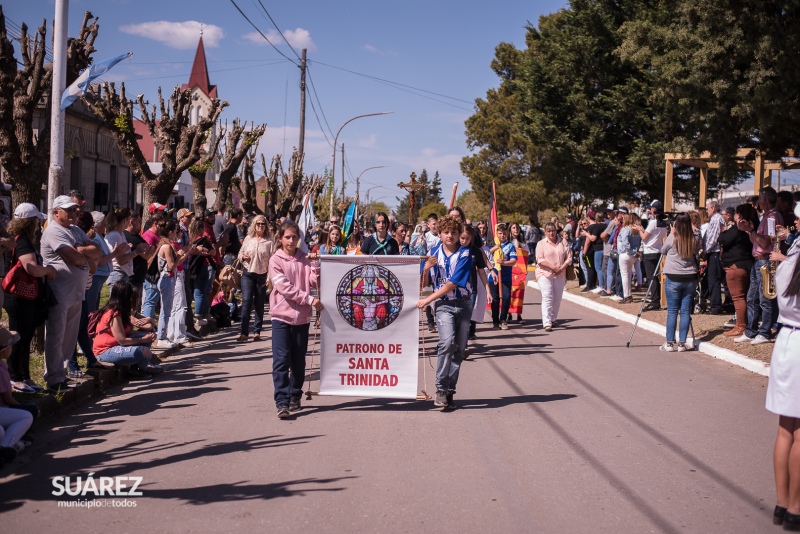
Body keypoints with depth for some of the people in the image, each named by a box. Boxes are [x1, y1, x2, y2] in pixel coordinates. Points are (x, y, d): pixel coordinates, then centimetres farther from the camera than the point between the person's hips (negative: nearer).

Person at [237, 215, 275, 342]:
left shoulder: (269, 242, -2)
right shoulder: (248, 239, 6)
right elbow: (240, 254, 15)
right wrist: (242, 257, -9)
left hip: (262, 275, -1)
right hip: (248, 274, 1)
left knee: (259, 304, 7)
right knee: (246, 301, -8)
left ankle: (257, 332, 14)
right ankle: (243, 332, -6)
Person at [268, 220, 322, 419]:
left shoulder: (304, 259, 8)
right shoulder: (276, 260, -1)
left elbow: (316, 283, 1)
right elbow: (284, 287, -11)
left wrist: (314, 264, -9)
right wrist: (309, 299, -15)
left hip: (302, 316, 3)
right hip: (282, 315, -3)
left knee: (298, 361, 9)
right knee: (281, 360, -9)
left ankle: (295, 397, 24)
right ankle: (282, 402, -10)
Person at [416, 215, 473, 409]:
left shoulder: (464, 254, -6)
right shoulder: (434, 253, 4)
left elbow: (452, 284, -14)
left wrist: (427, 300, -16)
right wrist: (426, 268, -13)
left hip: (463, 304, 0)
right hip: (443, 304, 0)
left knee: (459, 349, 2)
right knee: (447, 341, -23)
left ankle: (450, 390, 12)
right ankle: (441, 388, -16)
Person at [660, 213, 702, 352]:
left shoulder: (672, 239, -11)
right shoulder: (696, 239, -3)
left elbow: (663, 251, 6)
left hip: (673, 278, -3)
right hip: (690, 278, 3)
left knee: (672, 311, 2)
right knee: (685, 311, 6)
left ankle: (669, 343, 4)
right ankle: (682, 343, 8)